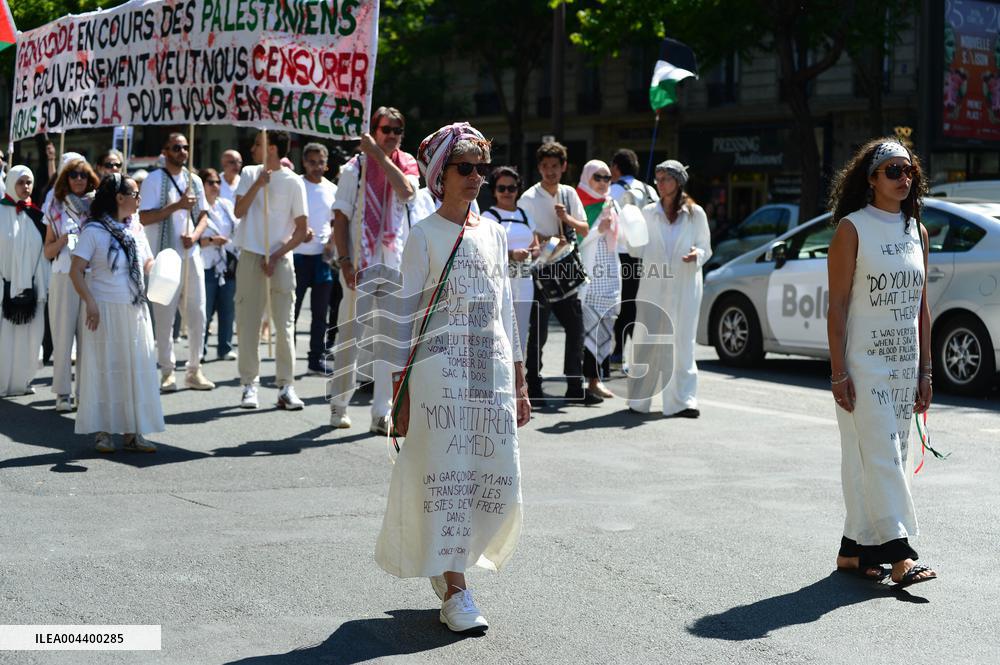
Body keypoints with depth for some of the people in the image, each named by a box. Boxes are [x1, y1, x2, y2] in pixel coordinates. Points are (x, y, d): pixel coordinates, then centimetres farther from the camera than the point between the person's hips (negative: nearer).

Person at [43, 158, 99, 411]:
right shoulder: (56, 209, 12)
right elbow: (48, 252, 11)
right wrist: (64, 240, -8)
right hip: (64, 278, 0)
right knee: (63, 335, -2)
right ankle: (63, 393, 4)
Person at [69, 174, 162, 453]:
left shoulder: (135, 231, 11)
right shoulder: (94, 231, -8)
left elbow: (147, 265, 20)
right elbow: (76, 271, -11)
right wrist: (89, 302, -20)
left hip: (134, 312, 6)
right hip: (105, 311, -6)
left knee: (136, 369, 6)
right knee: (105, 368, -1)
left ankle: (133, 431, 12)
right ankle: (102, 431, 8)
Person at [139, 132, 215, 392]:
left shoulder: (194, 180, 13)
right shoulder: (154, 180, -4)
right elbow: (144, 218, -12)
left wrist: (195, 235, -5)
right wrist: (177, 205, -19)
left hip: (192, 255, 5)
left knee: (197, 315, 6)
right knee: (165, 316, -2)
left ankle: (194, 370, 15)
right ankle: (167, 372, 6)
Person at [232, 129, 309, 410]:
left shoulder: (293, 182, -1)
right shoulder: (249, 174, 8)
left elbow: (301, 230, -1)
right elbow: (239, 211, -2)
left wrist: (276, 256, -9)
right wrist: (258, 184, -13)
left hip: (280, 260, -2)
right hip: (250, 257, 2)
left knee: (285, 326, -3)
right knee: (248, 324, 2)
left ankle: (286, 387, 1)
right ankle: (249, 385, 8)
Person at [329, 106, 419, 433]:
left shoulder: (407, 164, 9)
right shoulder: (354, 167, 2)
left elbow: (407, 191, -15)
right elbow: (341, 217, -1)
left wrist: (379, 155, -14)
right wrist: (344, 260, -11)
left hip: (396, 263, 2)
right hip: (360, 263, -2)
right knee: (351, 335, 3)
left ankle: (381, 414, 6)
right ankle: (339, 405, 17)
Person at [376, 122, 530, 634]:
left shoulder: (494, 234, 14)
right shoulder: (424, 235, 0)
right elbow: (406, 312, -2)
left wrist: (519, 384, 15)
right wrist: (400, 389, -7)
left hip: (492, 370, 5)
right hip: (441, 369, -5)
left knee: (498, 484, 3)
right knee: (449, 474, -6)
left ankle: (442, 559, 26)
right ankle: (455, 592, 1)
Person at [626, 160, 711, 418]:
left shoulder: (695, 213, 5)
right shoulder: (649, 212, 9)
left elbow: (706, 249, 9)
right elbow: (638, 249, 12)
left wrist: (697, 255, -12)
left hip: (684, 287, -1)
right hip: (652, 286, 2)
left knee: (682, 343, -2)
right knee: (645, 341, 2)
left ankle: (683, 400, 2)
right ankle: (638, 399, 11)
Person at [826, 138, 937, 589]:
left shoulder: (917, 231, 11)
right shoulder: (852, 229, -6)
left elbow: (922, 307, 14)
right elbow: (837, 305, -9)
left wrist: (925, 371, 10)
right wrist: (838, 373, -14)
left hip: (904, 365, 6)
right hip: (863, 364, -6)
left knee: (890, 459, 8)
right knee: (879, 455, -11)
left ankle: (855, 549, 16)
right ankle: (899, 552, -10)